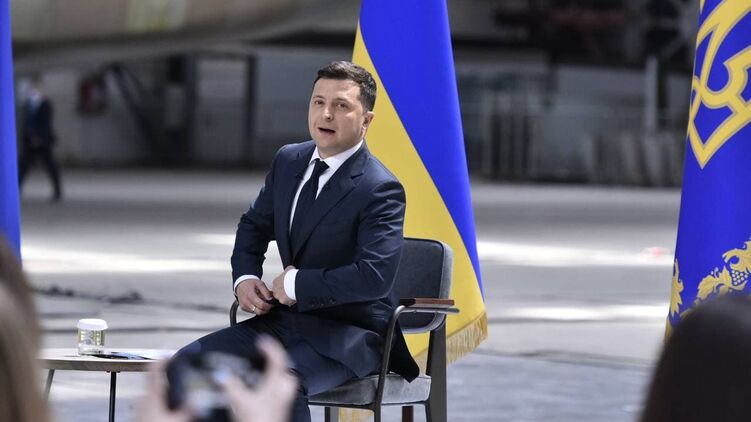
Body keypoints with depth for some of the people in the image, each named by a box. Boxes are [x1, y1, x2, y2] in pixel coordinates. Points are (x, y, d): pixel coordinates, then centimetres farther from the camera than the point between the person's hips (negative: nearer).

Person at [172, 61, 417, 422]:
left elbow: (374, 275, -26)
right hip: (288, 318, 8)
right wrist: (244, 278, 2)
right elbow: (253, 226, 22)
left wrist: (296, 284, -19)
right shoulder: (289, 161, 8)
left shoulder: (380, 189, -16)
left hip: (349, 332, -8)